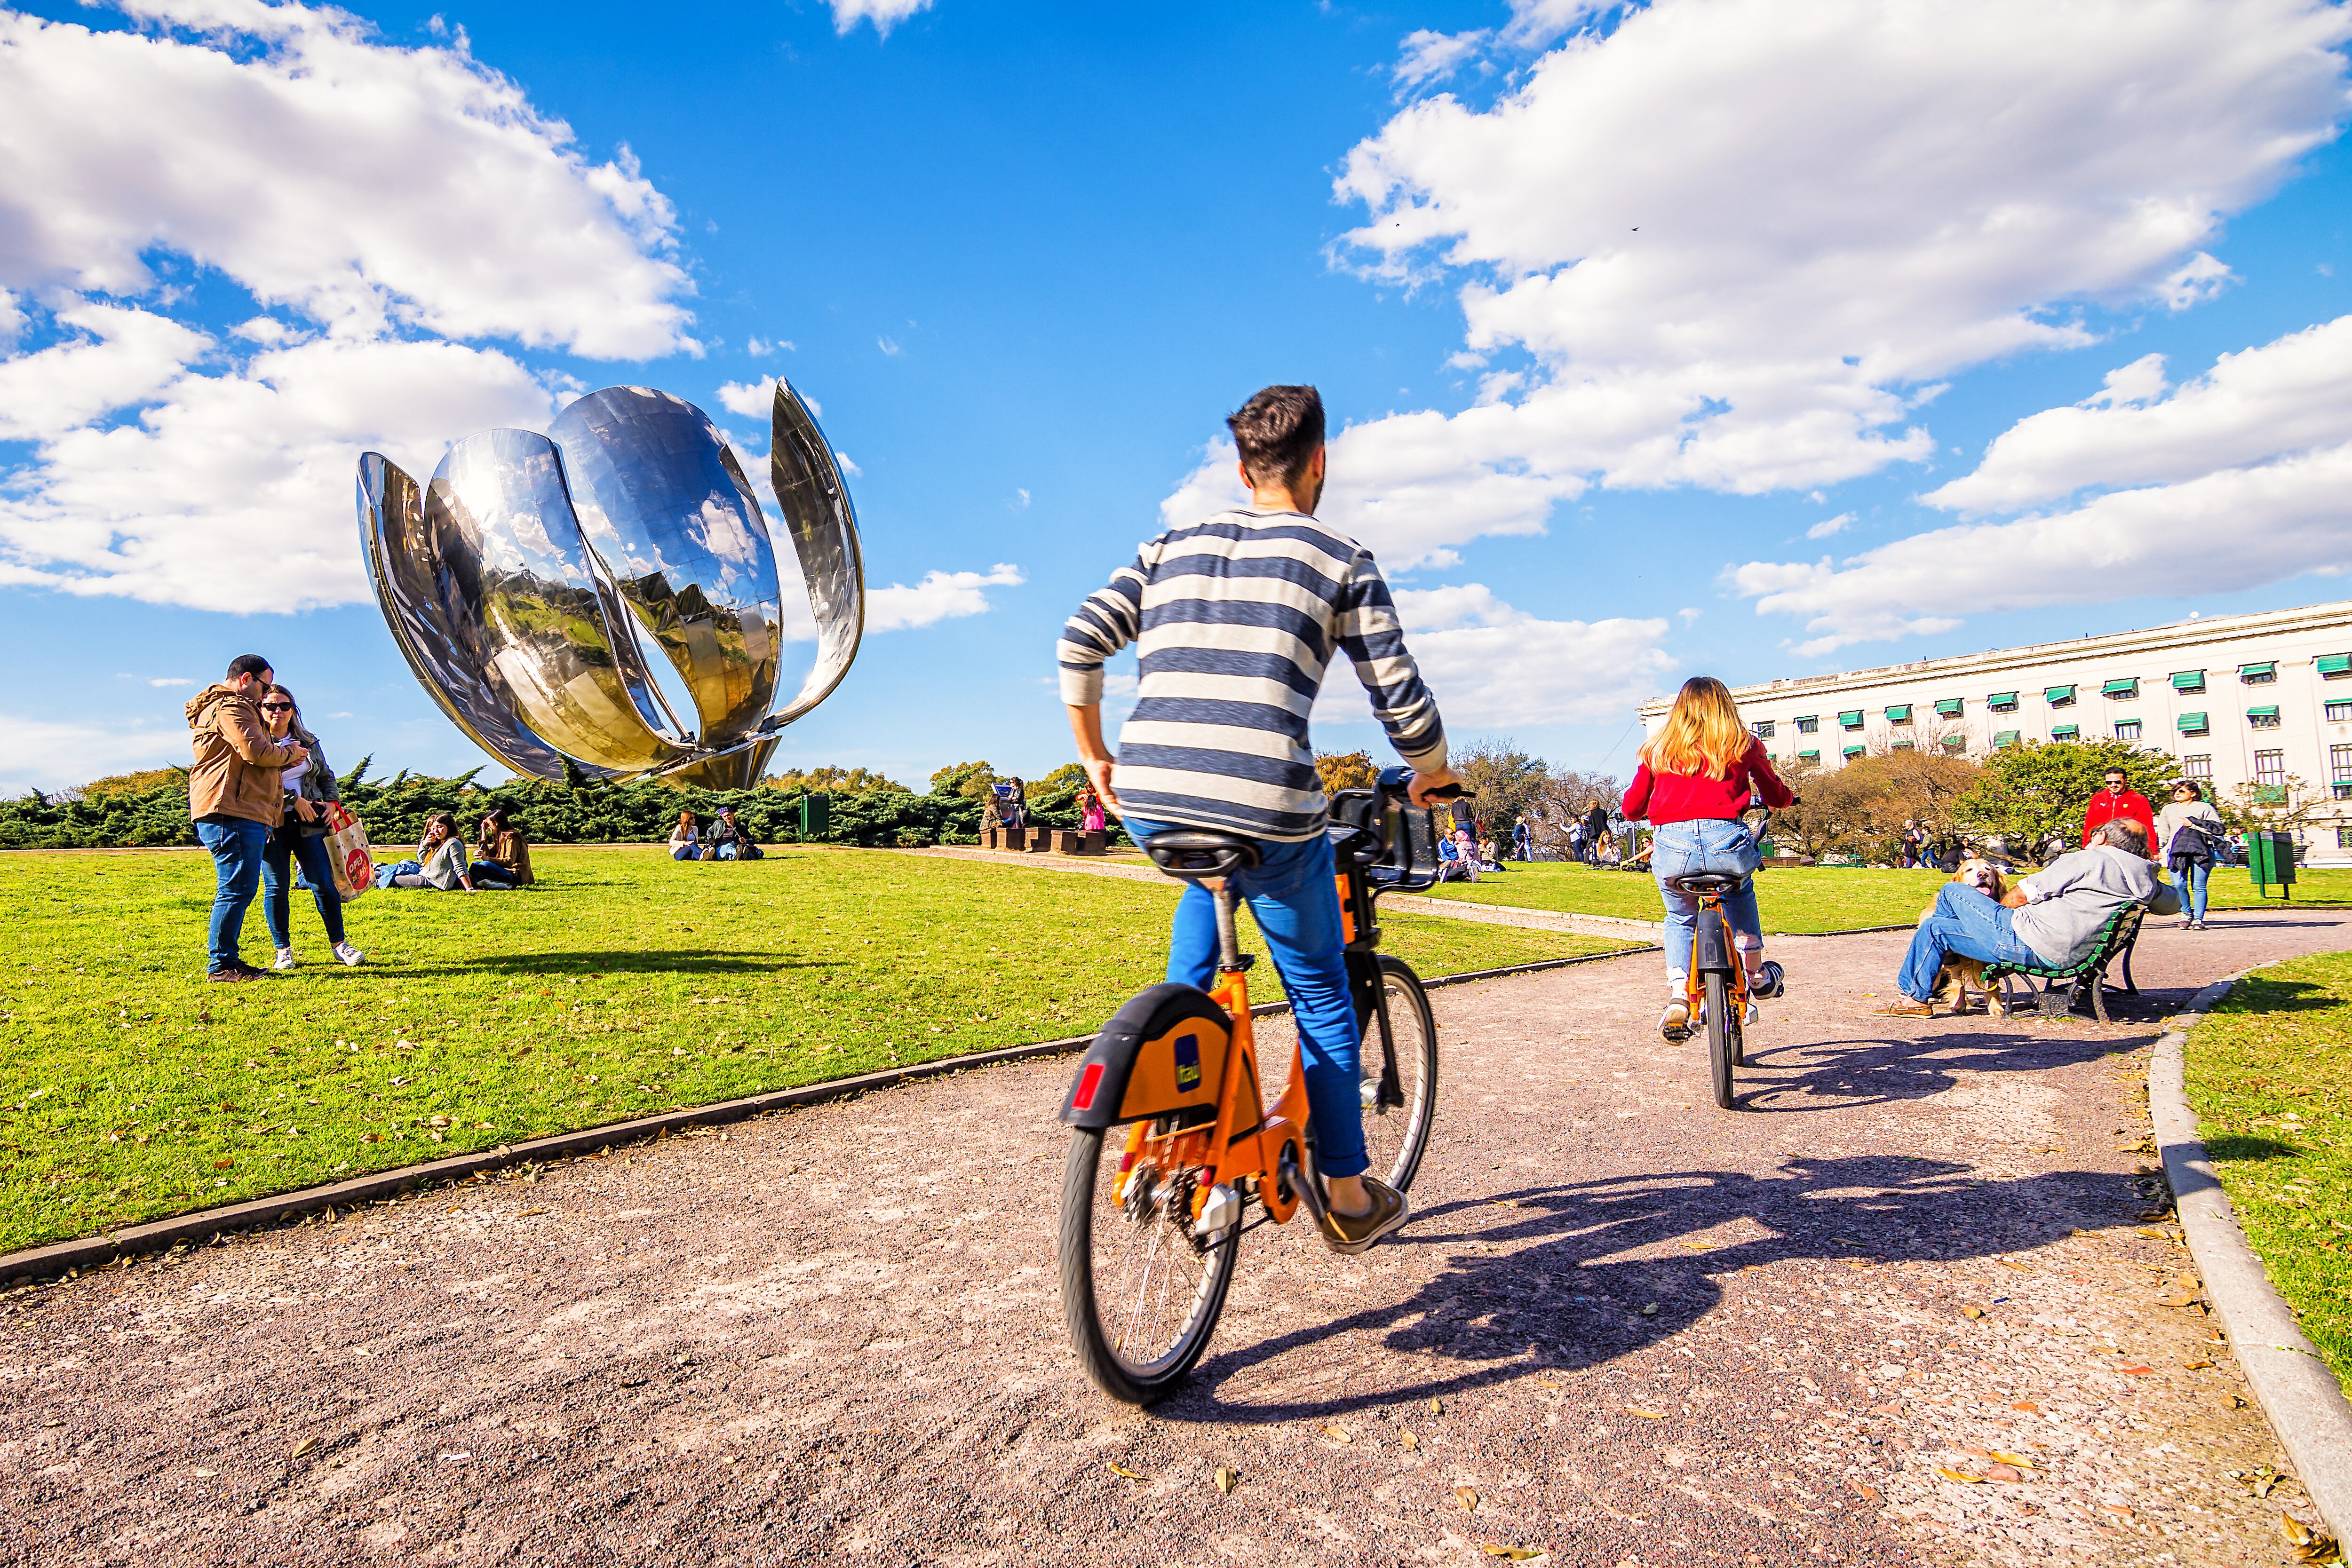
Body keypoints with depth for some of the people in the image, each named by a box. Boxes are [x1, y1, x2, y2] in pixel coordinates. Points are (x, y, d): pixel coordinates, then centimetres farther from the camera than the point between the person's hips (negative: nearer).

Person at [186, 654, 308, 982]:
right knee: (237, 889, -9)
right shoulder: (230, 708, -7)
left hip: (242, 813, 11)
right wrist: (288, 753, -1)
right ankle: (221, 965, -5)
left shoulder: (227, 707, 29)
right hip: (233, 813, -11)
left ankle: (226, 961, 19)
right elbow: (256, 751, -19)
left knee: (238, 890, 14)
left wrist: (283, 759, 14)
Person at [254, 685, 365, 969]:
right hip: (273, 825, -3)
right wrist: (294, 799, -14)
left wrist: (332, 802, 7)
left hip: (308, 823, 3)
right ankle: (283, 951, 12)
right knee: (277, 888, 1)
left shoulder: (309, 742, 14)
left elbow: (327, 777, 23)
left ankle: (339, 944, 8)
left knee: (324, 884, 0)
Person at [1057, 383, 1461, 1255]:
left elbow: (1079, 646, 11)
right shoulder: (1341, 560, 7)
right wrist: (1432, 776, 22)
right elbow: (1401, 700, 3)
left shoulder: (1171, 547, 18)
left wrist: (1096, 758, 23)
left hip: (1148, 805, 4)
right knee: (1321, 994, 19)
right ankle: (1348, 1197, 31)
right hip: (1267, 808, -4)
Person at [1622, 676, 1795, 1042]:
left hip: (1671, 846, 0)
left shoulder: (1658, 750, 17)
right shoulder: (1743, 746, 15)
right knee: (1739, 893, 36)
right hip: (1725, 840, 0)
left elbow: (1632, 808, 18)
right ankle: (1757, 975, 40)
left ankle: (1678, 995, 8)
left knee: (1680, 919, 27)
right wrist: (1786, 797, 49)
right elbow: (1776, 797, 25)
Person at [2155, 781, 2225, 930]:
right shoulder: (2168, 809, 22)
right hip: (2176, 850, 2)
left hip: (2201, 850, -2)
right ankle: (2186, 914, 7)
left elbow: (2217, 828, 1)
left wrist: (2193, 824, -7)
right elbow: (2163, 833, 26)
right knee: (2179, 884, -14)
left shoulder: (2204, 808, 10)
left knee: (2198, 886, -6)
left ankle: (2198, 919, 2)